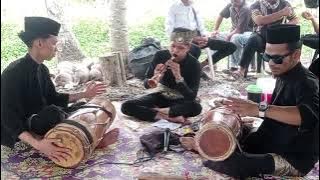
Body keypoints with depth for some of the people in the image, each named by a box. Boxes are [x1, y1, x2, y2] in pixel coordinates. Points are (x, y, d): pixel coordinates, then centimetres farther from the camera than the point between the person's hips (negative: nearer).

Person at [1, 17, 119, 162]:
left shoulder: (42, 69, 1)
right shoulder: (14, 73, -25)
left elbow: (53, 98, 11)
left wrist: (84, 94, 9)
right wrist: (37, 144, -45)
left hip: (37, 119, 9)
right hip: (16, 131, -9)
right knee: (54, 113, -34)